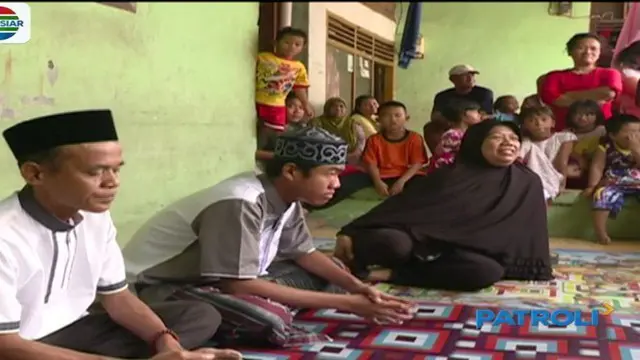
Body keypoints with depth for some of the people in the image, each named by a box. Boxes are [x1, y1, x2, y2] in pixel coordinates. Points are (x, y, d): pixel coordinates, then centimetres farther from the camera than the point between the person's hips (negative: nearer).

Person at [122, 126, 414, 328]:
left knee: (322, 275, 5)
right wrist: (345, 303, -28)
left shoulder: (285, 197, -4)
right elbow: (238, 286, -31)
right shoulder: (241, 204, -29)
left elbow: (304, 253, 9)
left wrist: (357, 287, -9)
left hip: (225, 281, 9)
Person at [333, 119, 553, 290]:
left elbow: (529, 234, 10)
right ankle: (353, 262, -5)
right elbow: (403, 206, -5)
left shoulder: (528, 184, 4)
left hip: (463, 254, 2)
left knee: (489, 272, -34)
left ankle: (389, 275, -25)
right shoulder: (450, 176, -2)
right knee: (394, 243, -38)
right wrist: (350, 232, -12)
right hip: (420, 242, -2)